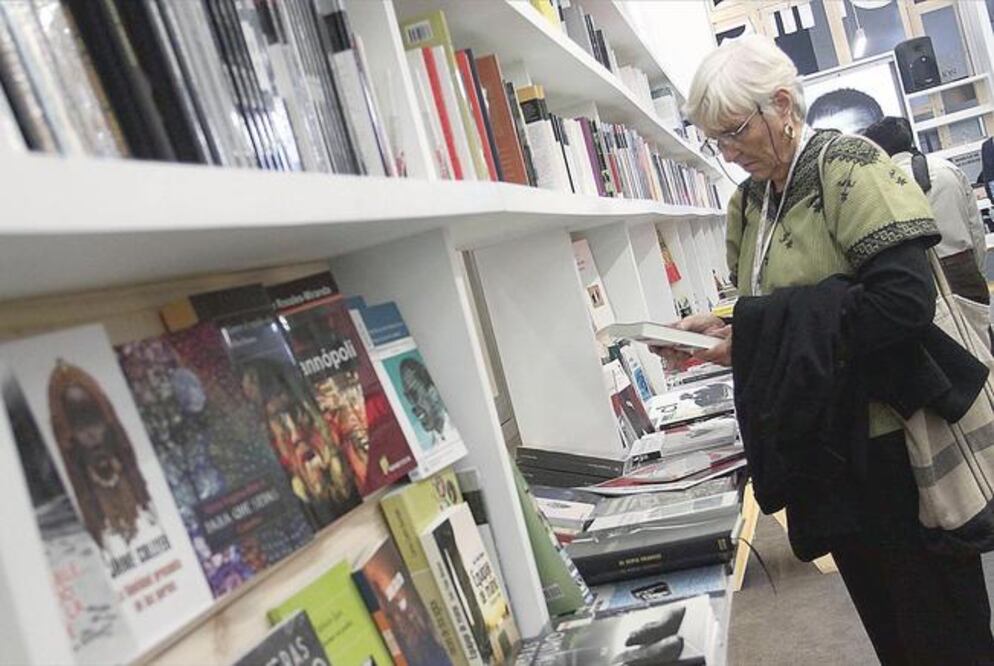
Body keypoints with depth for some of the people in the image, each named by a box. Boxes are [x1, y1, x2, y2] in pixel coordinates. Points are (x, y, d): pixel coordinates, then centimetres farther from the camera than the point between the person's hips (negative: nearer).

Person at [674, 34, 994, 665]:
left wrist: (757, 335, -24)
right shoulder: (749, 201, 9)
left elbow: (904, 300, -25)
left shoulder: (847, 167, -14)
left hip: (892, 442, -7)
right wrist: (723, 327, -3)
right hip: (824, 444, 8)